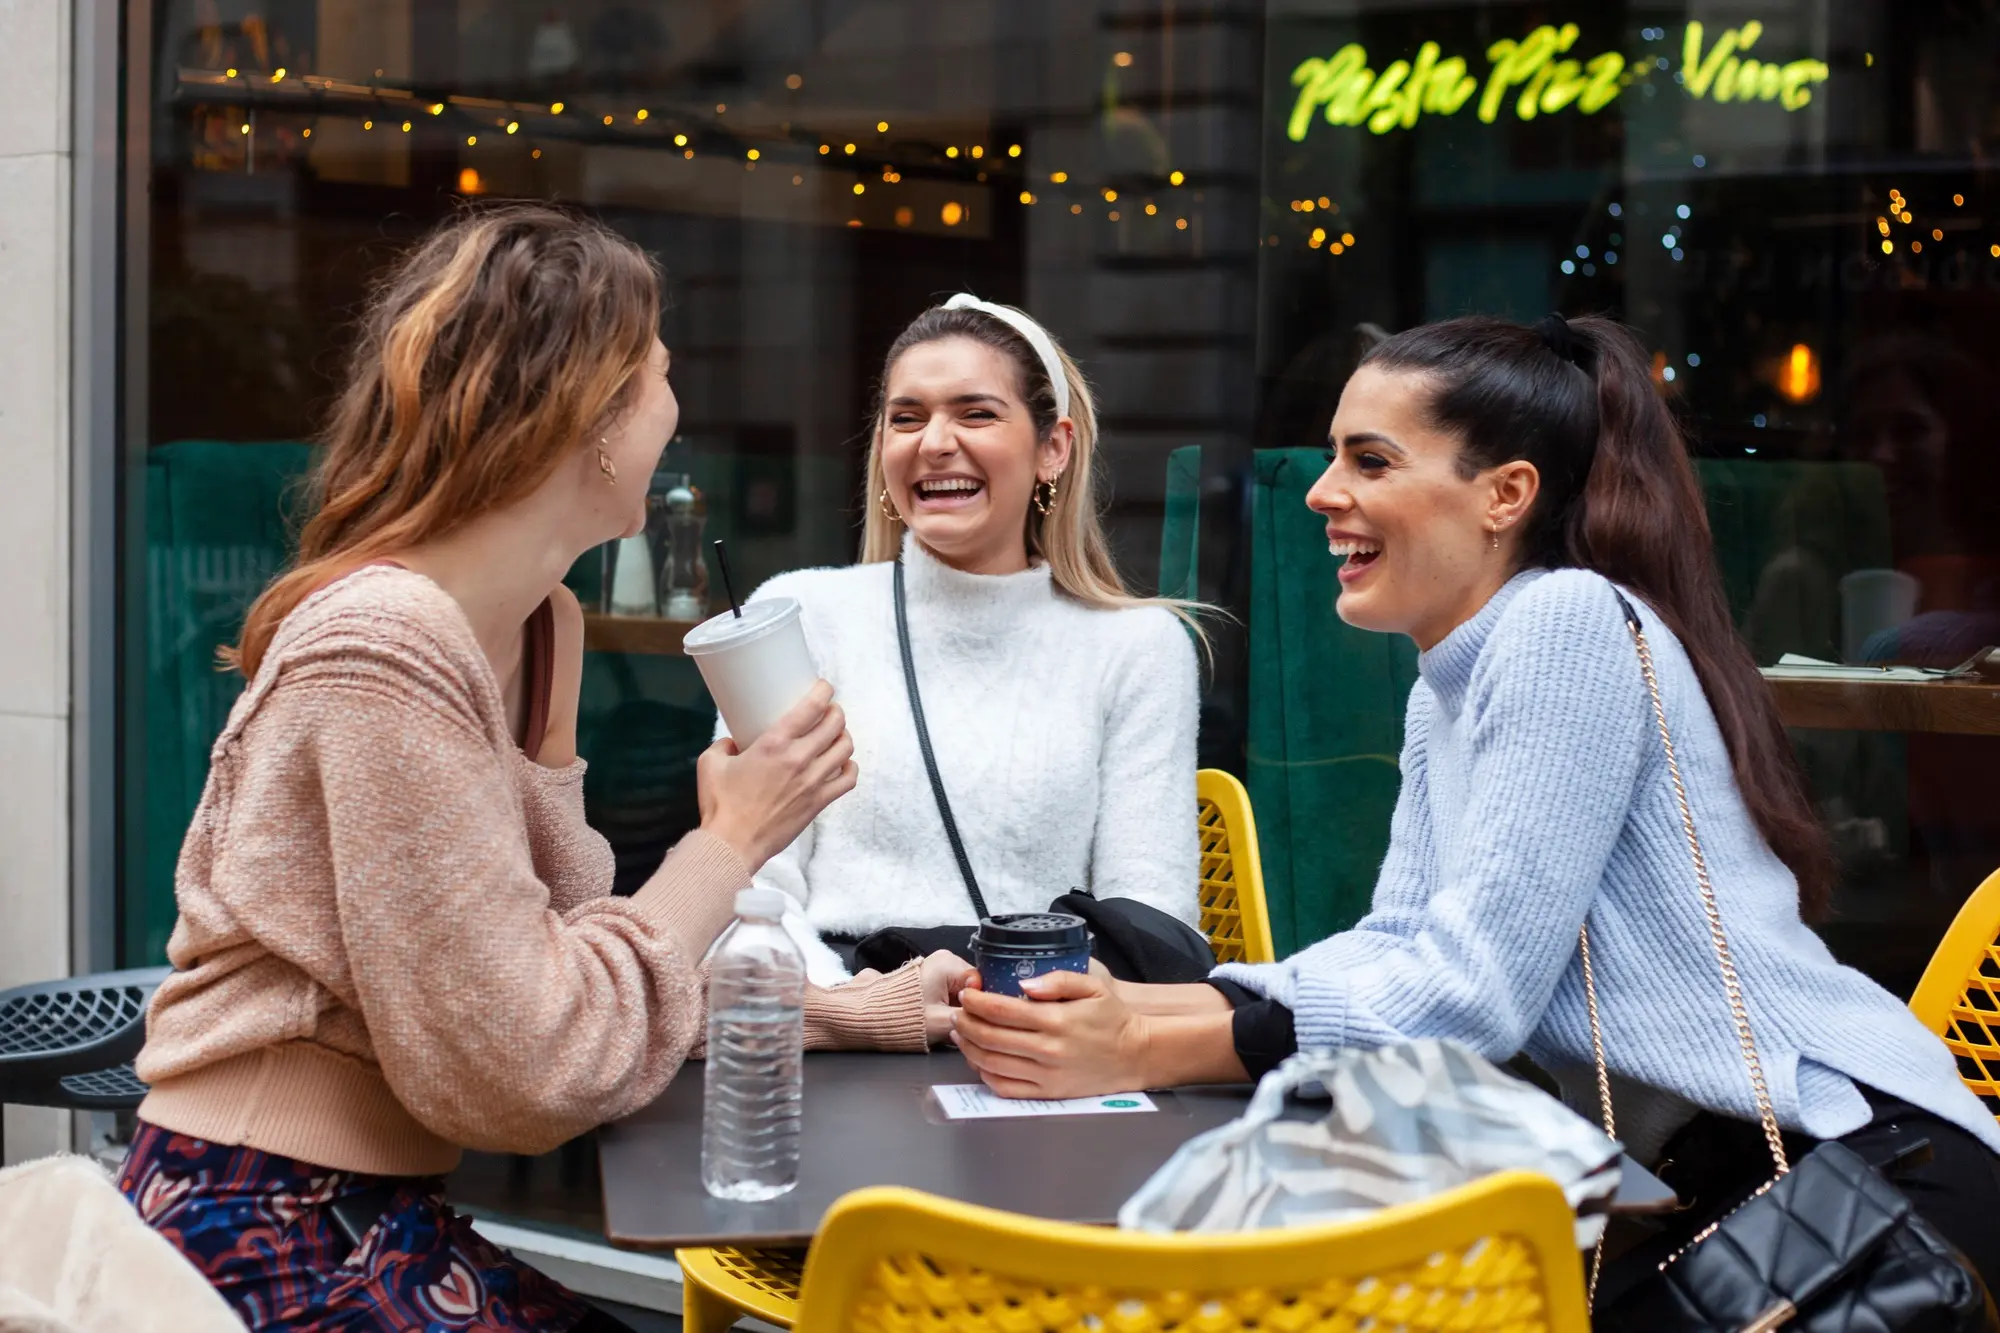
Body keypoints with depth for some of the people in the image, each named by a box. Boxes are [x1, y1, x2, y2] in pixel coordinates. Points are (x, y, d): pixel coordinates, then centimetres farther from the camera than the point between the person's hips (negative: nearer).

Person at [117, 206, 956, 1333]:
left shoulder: (544, 626, 8)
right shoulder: (381, 648, -21)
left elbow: (555, 952, 8)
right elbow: (526, 1064, -21)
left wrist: (828, 1010, 4)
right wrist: (728, 847, -12)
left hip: (379, 1217, 8)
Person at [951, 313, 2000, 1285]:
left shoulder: (1573, 622, -16)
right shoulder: (1443, 687, 12)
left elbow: (1473, 990, -21)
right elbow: (1398, 945, 6)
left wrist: (1143, 1055, -20)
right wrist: (1133, 1007, -7)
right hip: (1696, 1174, 8)